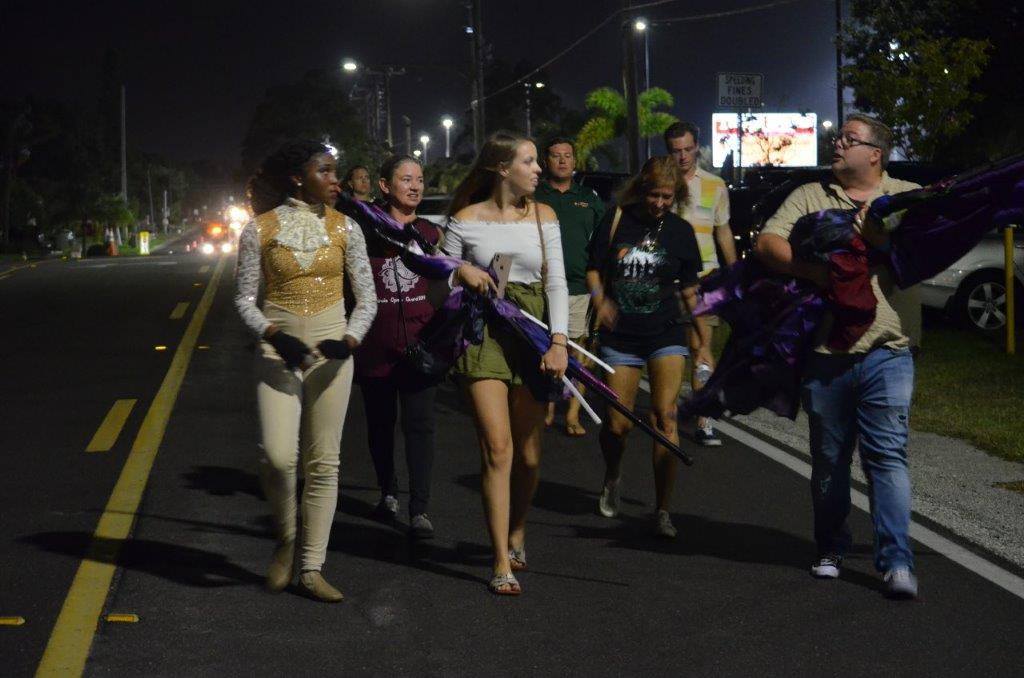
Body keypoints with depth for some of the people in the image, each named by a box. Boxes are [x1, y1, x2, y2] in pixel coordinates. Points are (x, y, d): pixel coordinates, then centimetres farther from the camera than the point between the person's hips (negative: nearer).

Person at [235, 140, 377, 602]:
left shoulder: (344, 228, 4)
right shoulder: (260, 230, -1)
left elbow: (366, 296, 7)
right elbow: (245, 298, 2)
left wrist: (350, 339, -11)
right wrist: (273, 335, -15)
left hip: (331, 350, 2)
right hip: (279, 350, -2)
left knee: (323, 460, 3)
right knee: (278, 456, -15)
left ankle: (311, 568, 11)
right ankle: (285, 541, 13)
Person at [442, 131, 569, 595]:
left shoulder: (543, 217, 7)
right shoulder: (465, 220, 1)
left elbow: (556, 283, 1)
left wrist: (558, 340, -11)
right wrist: (461, 271, -14)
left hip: (532, 333, 3)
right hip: (482, 333, -3)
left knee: (529, 454, 7)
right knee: (497, 449, -11)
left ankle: (516, 536, 34)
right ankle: (502, 564, -6)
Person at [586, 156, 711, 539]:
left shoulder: (679, 230, 3)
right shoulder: (616, 220, -1)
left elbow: (690, 291, 9)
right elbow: (593, 269, 5)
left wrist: (704, 341, 8)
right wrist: (600, 300, -16)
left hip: (665, 333, 0)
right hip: (619, 335, 0)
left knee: (665, 417, -12)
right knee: (617, 424, 1)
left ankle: (662, 510, -6)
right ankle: (612, 476, 35)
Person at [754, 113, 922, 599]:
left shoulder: (906, 196, 9)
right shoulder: (809, 197, 11)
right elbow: (766, 243, -2)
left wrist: (877, 235, -18)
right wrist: (811, 270, -18)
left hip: (886, 351, -2)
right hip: (823, 352, 2)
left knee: (887, 456, -8)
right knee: (828, 458, 12)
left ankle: (896, 561, -8)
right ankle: (831, 549, 26)